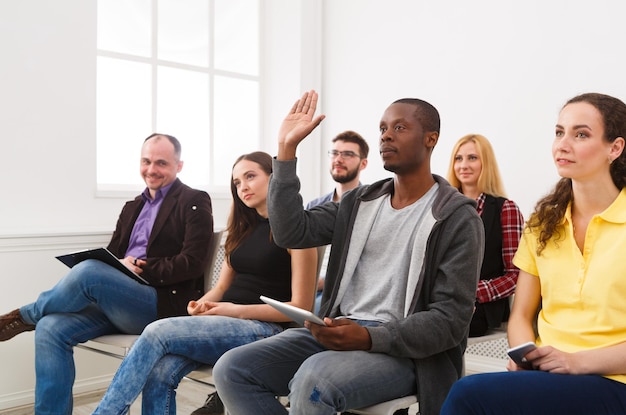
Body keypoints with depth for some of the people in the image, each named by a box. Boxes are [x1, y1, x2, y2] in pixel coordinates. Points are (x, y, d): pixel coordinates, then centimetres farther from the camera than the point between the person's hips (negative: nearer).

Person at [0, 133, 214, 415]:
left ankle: (24, 316, 0)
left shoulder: (194, 202, 1)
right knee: (51, 328, -17)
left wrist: (139, 268, -14)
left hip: (163, 305, -7)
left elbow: (193, 263, -10)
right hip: (115, 303, 7)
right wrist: (121, 266, -5)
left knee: (88, 270, -28)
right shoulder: (132, 207, 22)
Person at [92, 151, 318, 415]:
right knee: (159, 373, -24)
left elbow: (301, 307, -7)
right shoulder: (243, 229, 20)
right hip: (225, 323, 6)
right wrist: (202, 304, -3)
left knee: (157, 333, -24)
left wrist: (240, 310, -15)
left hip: (264, 328, -6)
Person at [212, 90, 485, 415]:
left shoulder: (458, 218, -5)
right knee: (232, 369, -13)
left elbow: (451, 319, -11)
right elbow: (290, 233, 1)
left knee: (313, 380, -35)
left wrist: (370, 338, -25)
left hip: (403, 350, -6)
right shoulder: (360, 202, 13)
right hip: (340, 333, 6)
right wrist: (287, 149, -2)